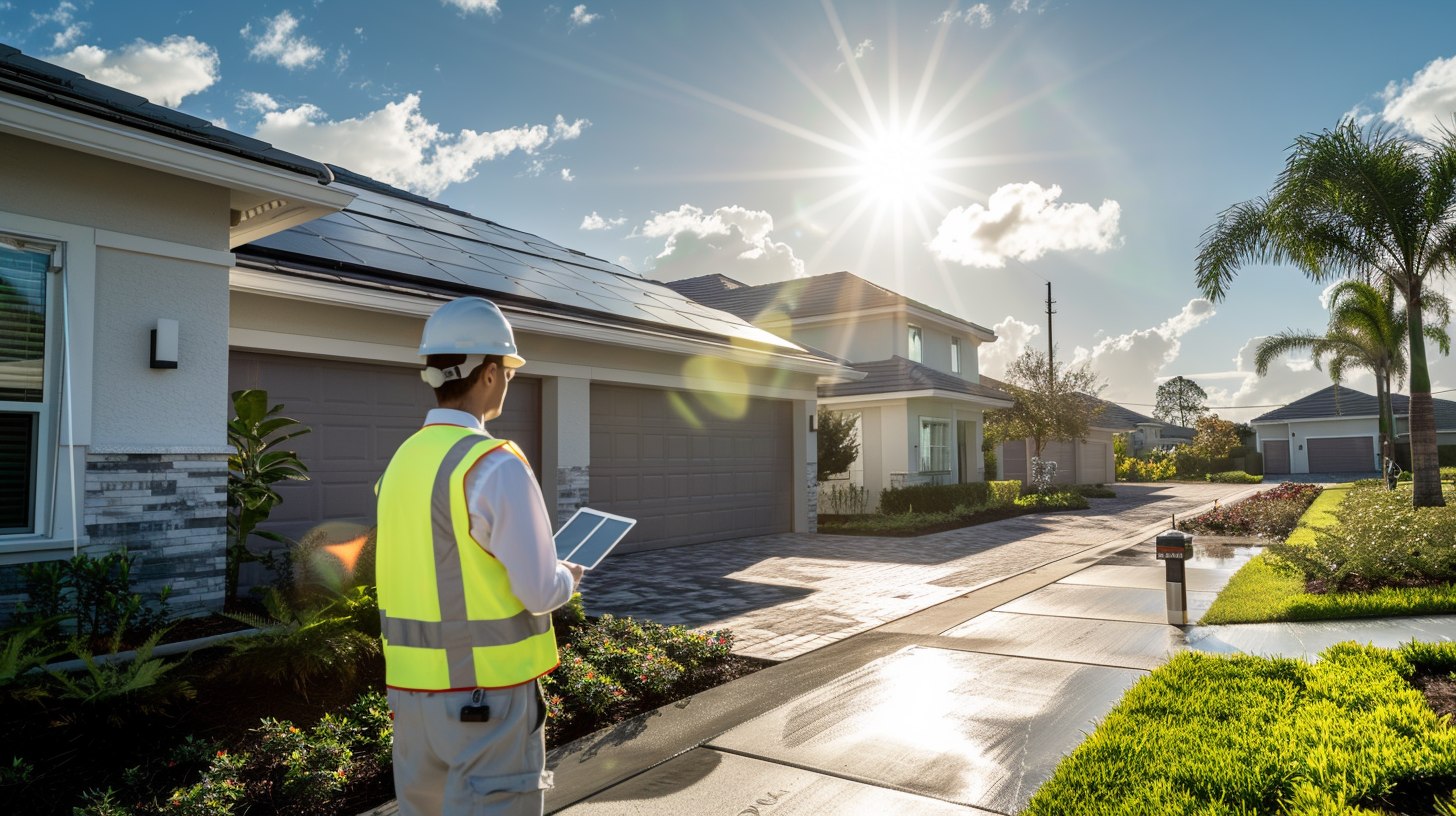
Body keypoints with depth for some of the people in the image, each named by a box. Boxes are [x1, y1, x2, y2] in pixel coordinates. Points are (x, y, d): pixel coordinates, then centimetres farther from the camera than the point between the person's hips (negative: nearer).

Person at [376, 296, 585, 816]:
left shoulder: (402, 461, 5)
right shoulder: (496, 466, -19)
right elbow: (540, 592, -18)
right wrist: (568, 577, 4)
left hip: (413, 684, 8)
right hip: (487, 691, -7)